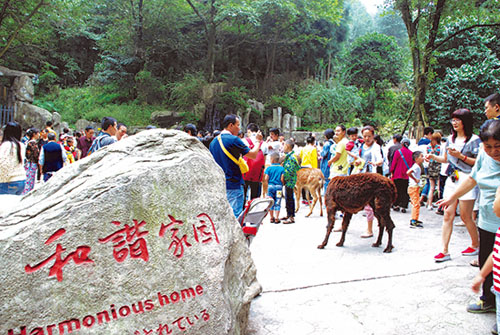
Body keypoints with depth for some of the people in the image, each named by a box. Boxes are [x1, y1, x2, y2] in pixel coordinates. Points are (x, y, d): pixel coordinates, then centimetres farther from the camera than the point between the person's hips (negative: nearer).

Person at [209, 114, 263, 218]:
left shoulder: (213, 142, 11)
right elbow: (253, 155, -7)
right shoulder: (234, 140, -12)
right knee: (235, 215, -4)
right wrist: (258, 141, 9)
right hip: (233, 186, -7)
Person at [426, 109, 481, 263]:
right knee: (448, 215, 0)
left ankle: (475, 245, 27)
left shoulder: (474, 140, -4)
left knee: (465, 216, 3)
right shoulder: (451, 139, 14)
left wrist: (461, 156, -17)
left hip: (467, 180, -5)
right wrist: (433, 156, 4)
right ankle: (445, 251, 2)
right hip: (452, 179, 6)